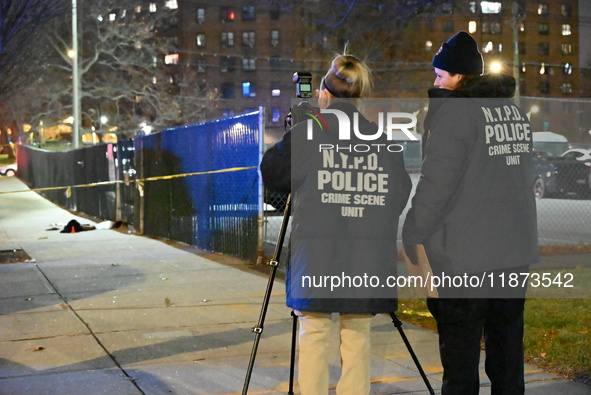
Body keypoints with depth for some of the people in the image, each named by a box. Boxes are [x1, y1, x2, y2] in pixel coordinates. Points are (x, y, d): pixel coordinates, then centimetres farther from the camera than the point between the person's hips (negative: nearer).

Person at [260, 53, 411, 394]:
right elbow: (401, 194, 8)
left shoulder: (305, 132, -1)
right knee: (358, 337, 9)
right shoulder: (382, 136, 6)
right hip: (368, 261, 2)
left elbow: (272, 174, 10)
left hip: (316, 256, -2)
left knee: (315, 336, 6)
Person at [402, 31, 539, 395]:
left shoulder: (454, 110, -10)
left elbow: (436, 185, -16)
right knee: (507, 349, 13)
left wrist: (411, 240, -9)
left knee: (460, 356, 0)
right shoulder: (515, 111, 13)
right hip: (516, 254, 7)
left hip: (464, 259, -7)